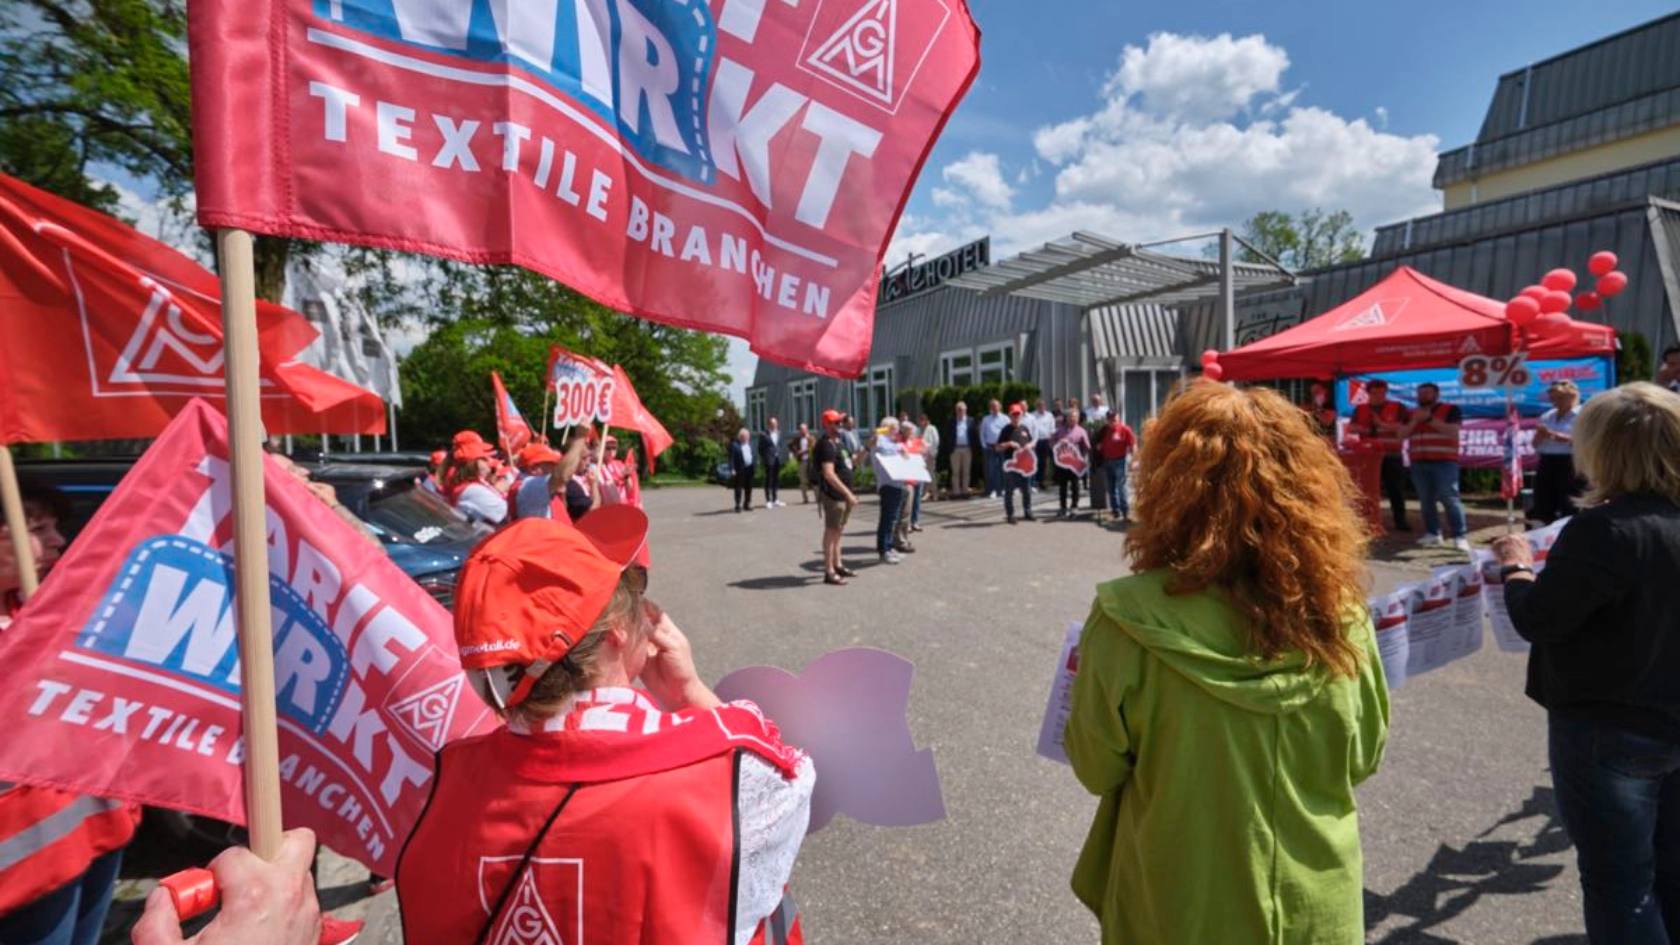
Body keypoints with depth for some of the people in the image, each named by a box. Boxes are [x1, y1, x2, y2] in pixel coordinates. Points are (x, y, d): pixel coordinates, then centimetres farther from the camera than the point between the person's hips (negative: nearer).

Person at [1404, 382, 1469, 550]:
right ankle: (1433, 533, 8)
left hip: (1444, 462, -4)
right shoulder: (1412, 414, 16)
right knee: (1425, 500, 3)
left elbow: (1453, 432, -10)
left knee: (1450, 499, -9)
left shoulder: (1450, 410, 3)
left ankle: (1461, 536, -7)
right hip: (1419, 463, 4)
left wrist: (1429, 419, -13)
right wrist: (1415, 421, -7)